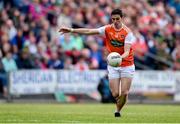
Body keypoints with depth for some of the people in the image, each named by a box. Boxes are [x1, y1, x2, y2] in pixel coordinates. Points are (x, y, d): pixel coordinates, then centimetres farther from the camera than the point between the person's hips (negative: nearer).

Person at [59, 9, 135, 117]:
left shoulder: (127, 32, -14)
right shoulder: (108, 29, -3)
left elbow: (127, 51, -23)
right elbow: (88, 31, -6)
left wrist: (120, 57, -44)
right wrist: (71, 30, -12)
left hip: (127, 65, -2)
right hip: (113, 66, 2)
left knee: (124, 93, -9)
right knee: (115, 94, -5)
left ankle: (118, 111, 16)